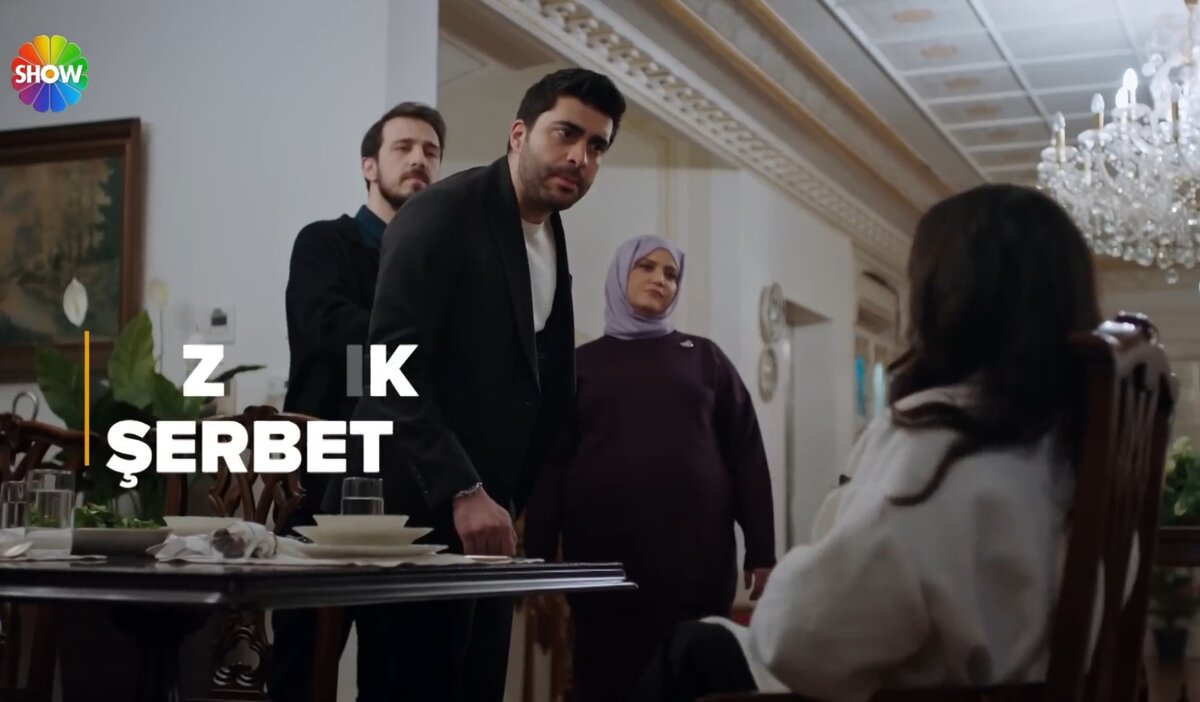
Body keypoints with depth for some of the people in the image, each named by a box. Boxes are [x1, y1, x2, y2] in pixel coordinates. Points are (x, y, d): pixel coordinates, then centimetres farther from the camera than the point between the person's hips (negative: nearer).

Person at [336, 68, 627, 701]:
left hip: (486, 510, 8)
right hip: (416, 511, -8)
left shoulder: (552, 240, 13)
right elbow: (391, 369, -21)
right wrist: (462, 493, -26)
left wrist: (507, 501, 10)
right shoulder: (442, 215, -12)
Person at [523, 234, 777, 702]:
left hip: (696, 558, 0)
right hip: (604, 561, 0)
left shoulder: (704, 356, 14)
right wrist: (538, 560, 0)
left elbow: (745, 453, 9)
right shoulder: (582, 362, 13)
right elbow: (551, 463, 8)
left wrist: (761, 552, 0)